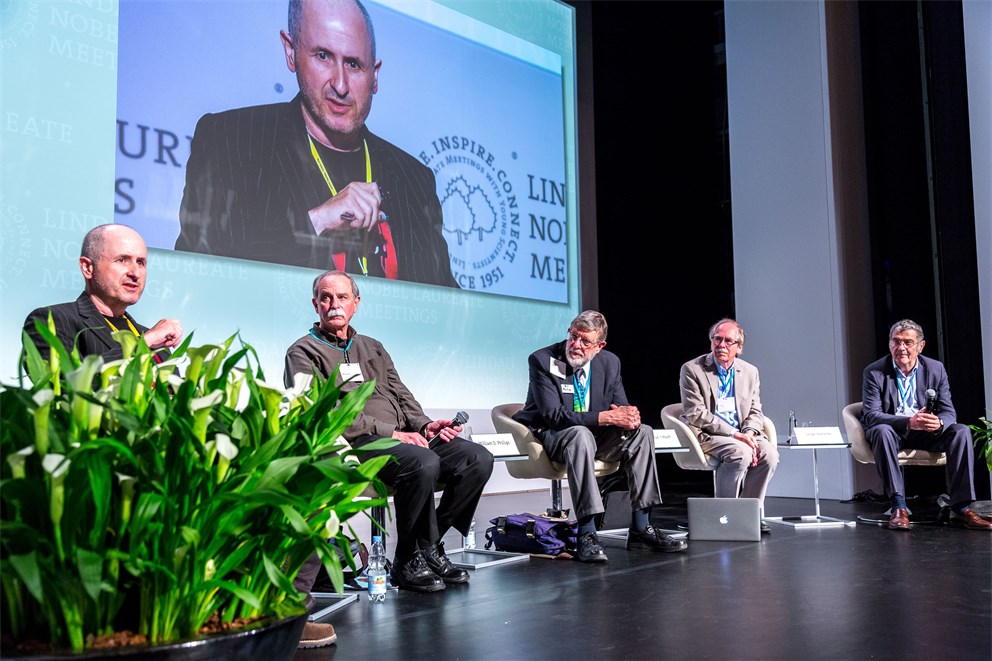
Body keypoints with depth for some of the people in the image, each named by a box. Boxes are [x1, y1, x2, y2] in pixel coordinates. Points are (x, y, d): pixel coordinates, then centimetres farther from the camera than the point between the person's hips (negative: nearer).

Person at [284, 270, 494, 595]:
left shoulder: (373, 348, 27)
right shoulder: (304, 353, 4)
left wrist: (423, 424, 0)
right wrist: (389, 432, -16)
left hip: (402, 436, 7)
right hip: (354, 444, -7)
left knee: (477, 458, -12)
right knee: (423, 462, -35)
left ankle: (427, 545, -5)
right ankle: (410, 559, -16)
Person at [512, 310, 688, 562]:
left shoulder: (610, 363, 1)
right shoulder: (542, 360, -16)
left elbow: (620, 408, 4)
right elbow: (554, 415, -24)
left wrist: (629, 416, -23)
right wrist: (606, 417, -31)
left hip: (594, 436, 6)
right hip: (549, 436, -6)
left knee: (643, 432, -15)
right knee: (581, 434, -38)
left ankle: (641, 528, -14)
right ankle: (586, 534, -37)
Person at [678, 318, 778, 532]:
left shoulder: (750, 372, 12)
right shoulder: (692, 370, -5)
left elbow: (755, 412, 13)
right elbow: (695, 414, -13)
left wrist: (749, 432, -12)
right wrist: (733, 434, -20)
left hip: (740, 436, 5)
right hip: (704, 435, -5)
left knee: (769, 452, -23)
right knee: (740, 452, -32)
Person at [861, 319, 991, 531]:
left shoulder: (936, 369, 1)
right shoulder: (874, 372, -9)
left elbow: (949, 412, -2)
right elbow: (871, 415, -19)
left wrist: (938, 423, -29)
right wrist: (908, 422, -36)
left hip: (927, 434, 3)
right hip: (892, 433, -3)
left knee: (961, 431, -22)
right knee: (881, 431, -36)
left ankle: (960, 508, -23)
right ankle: (899, 507, -35)